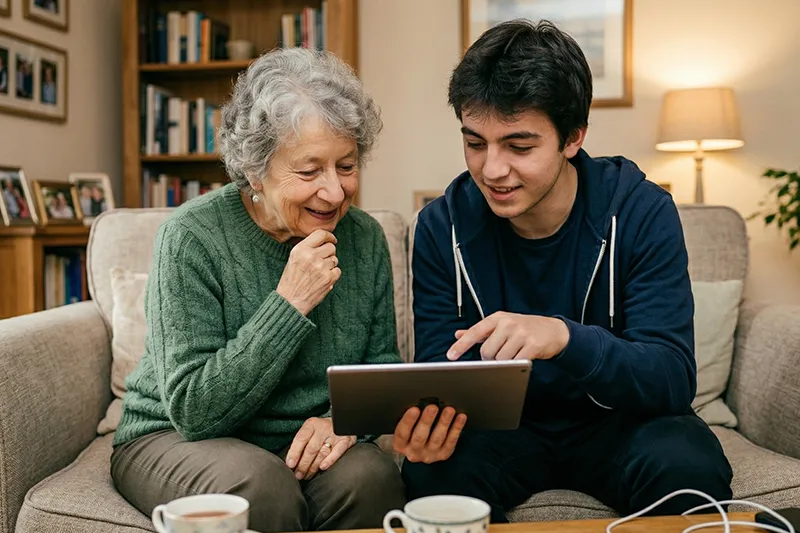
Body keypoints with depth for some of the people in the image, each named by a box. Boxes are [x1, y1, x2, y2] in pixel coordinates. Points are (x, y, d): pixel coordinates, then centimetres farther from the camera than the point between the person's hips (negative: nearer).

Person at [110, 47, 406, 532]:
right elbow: (193, 411, -20)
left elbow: (383, 367, 5)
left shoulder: (364, 237, -3)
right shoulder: (193, 236, -17)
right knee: (262, 486, -35)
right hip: (178, 439, -3)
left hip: (306, 444, 4)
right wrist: (289, 305, -27)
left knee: (369, 475, -28)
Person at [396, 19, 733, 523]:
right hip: (502, 423, 1)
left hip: (618, 419, 0)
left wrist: (564, 337, -42)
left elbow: (675, 377, -22)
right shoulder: (443, 226, -10)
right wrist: (427, 420, -34)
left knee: (688, 467, -32)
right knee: (434, 470, -30)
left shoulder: (642, 212, -16)